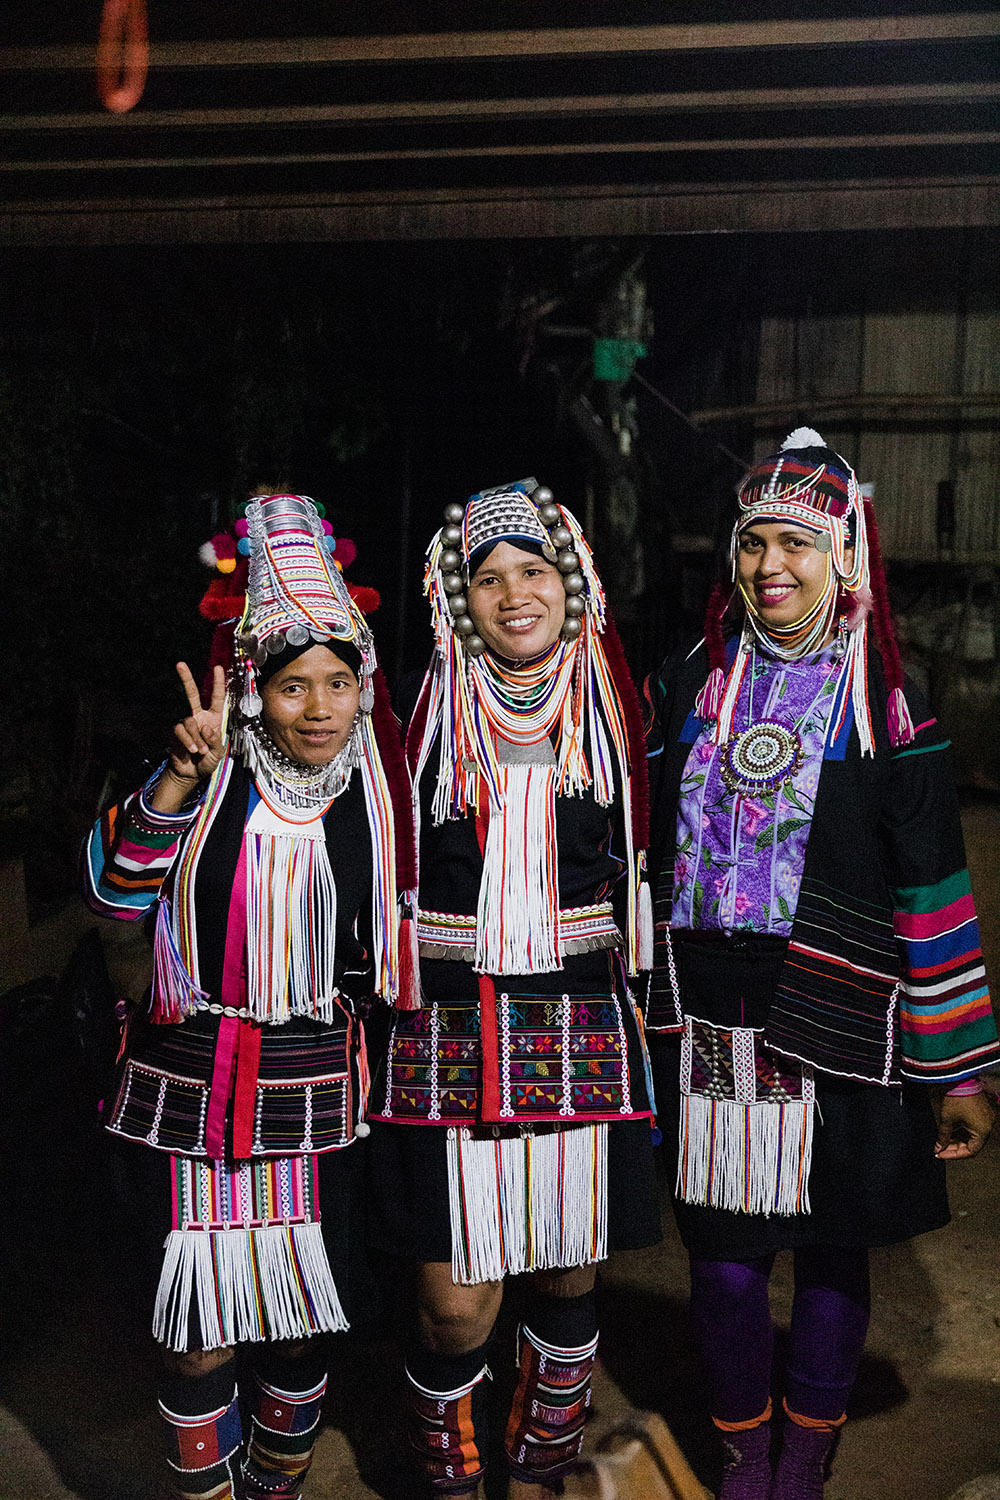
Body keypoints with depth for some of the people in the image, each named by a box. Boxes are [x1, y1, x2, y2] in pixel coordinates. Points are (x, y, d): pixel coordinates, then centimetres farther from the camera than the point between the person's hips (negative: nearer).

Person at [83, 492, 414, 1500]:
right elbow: (115, 891, -14)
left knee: (301, 1329, 14)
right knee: (203, 1339, 3)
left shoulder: (375, 788, 4)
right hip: (195, 1090, -2)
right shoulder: (209, 782, -4)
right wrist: (179, 777, -23)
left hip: (317, 1096, 3)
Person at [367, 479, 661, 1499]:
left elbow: (641, 871, 13)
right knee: (456, 1306, 0)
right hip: (447, 1033, -2)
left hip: (581, 1035, 2)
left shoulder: (610, 717, 5)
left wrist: (643, 1013, 11)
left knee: (566, 1279, 13)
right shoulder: (428, 717, 0)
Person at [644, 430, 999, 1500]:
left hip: (837, 1032, -2)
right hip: (704, 1020, 2)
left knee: (832, 1252, 12)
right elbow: (647, 850, 13)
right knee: (722, 1252, 8)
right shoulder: (689, 687, 7)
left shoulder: (886, 712, -3)